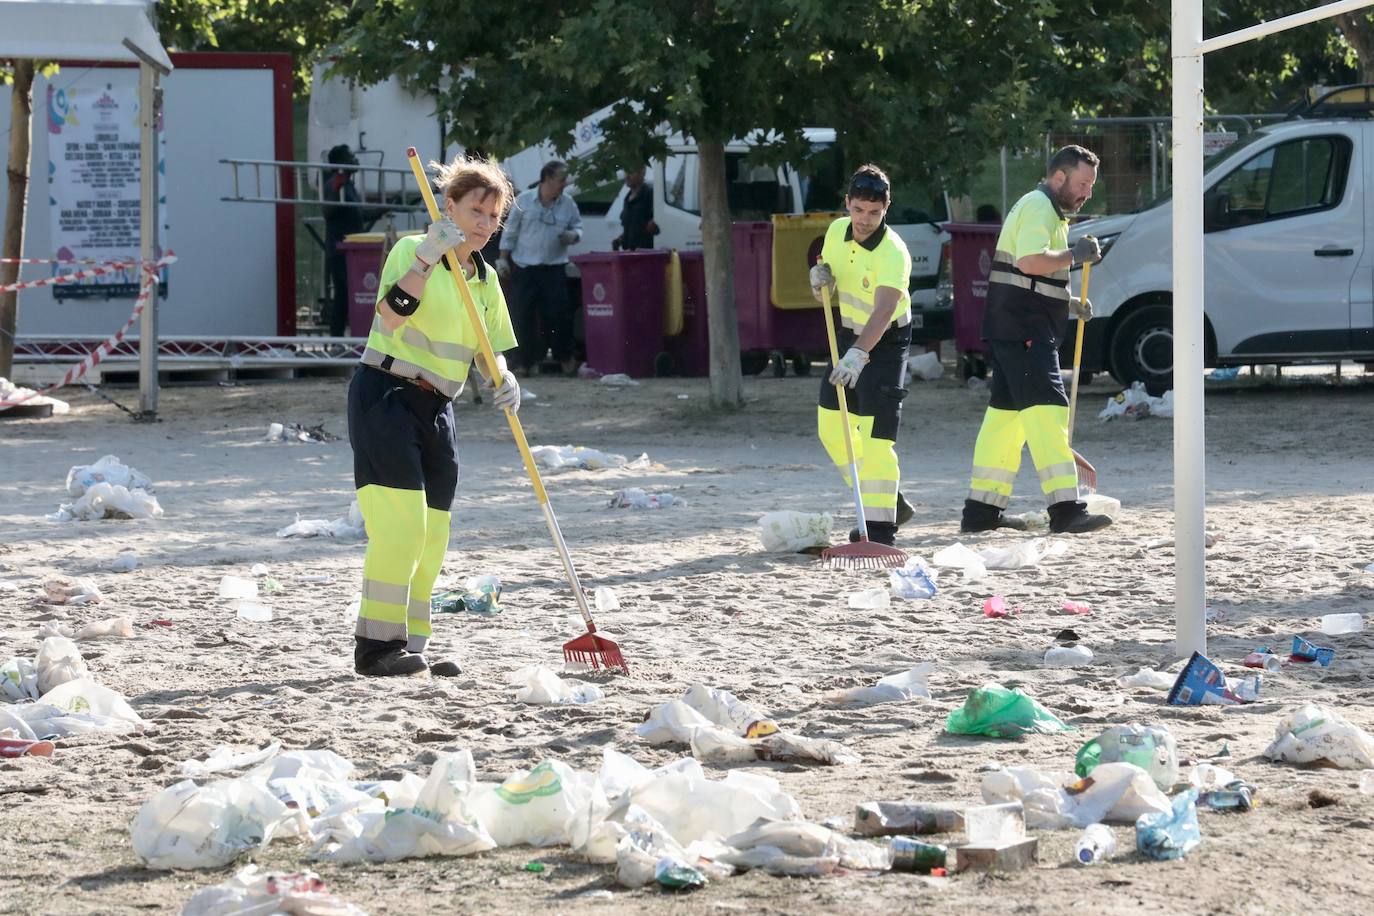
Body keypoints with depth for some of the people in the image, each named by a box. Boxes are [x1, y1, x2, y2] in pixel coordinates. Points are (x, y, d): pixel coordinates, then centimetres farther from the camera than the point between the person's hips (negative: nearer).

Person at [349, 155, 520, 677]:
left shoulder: (485, 279, 14)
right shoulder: (411, 251, -7)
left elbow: (490, 352, 16)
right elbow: (391, 317, -22)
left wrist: (502, 380, -6)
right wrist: (428, 258, -29)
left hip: (437, 409, 7)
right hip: (385, 395, -7)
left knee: (432, 534, 5)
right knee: (400, 520, -16)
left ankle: (410, 646, 12)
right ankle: (376, 644, -13)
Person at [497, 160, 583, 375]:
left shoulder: (567, 203, 3)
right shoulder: (524, 200, -2)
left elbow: (577, 227, 13)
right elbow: (510, 231, 4)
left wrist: (573, 236, -11)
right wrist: (503, 259, 1)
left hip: (554, 268, 1)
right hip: (524, 268, -1)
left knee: (559, 314, -5)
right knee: (525, 317, 0)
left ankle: (565, 358, 9)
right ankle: (529, 361, 9)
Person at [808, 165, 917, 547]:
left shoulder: (893, 253, -27)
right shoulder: (837, 232, -5)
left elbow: (884, 310, -42)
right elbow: (823, 298, 8)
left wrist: (859, 355, -57)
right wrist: (819, 280, -17)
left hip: (886, 340, -8)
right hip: (849, 334, 8)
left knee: (876, 431, -16)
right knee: (832, 425, 9)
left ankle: (880, 524, -14)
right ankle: (889, 501, 22)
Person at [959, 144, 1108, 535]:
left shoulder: (1050, 211, 24)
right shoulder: (1037, 208, -10)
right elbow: (1030, 261, -27)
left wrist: (1068, 303, 19)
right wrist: (1075, 255, -16)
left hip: (1013, 330, 11)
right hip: (1022, 330, -11)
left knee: (1007, 412, 12)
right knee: (1046, 409, -16)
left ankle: (981, 510, 14)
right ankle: (1065, 509, -23)